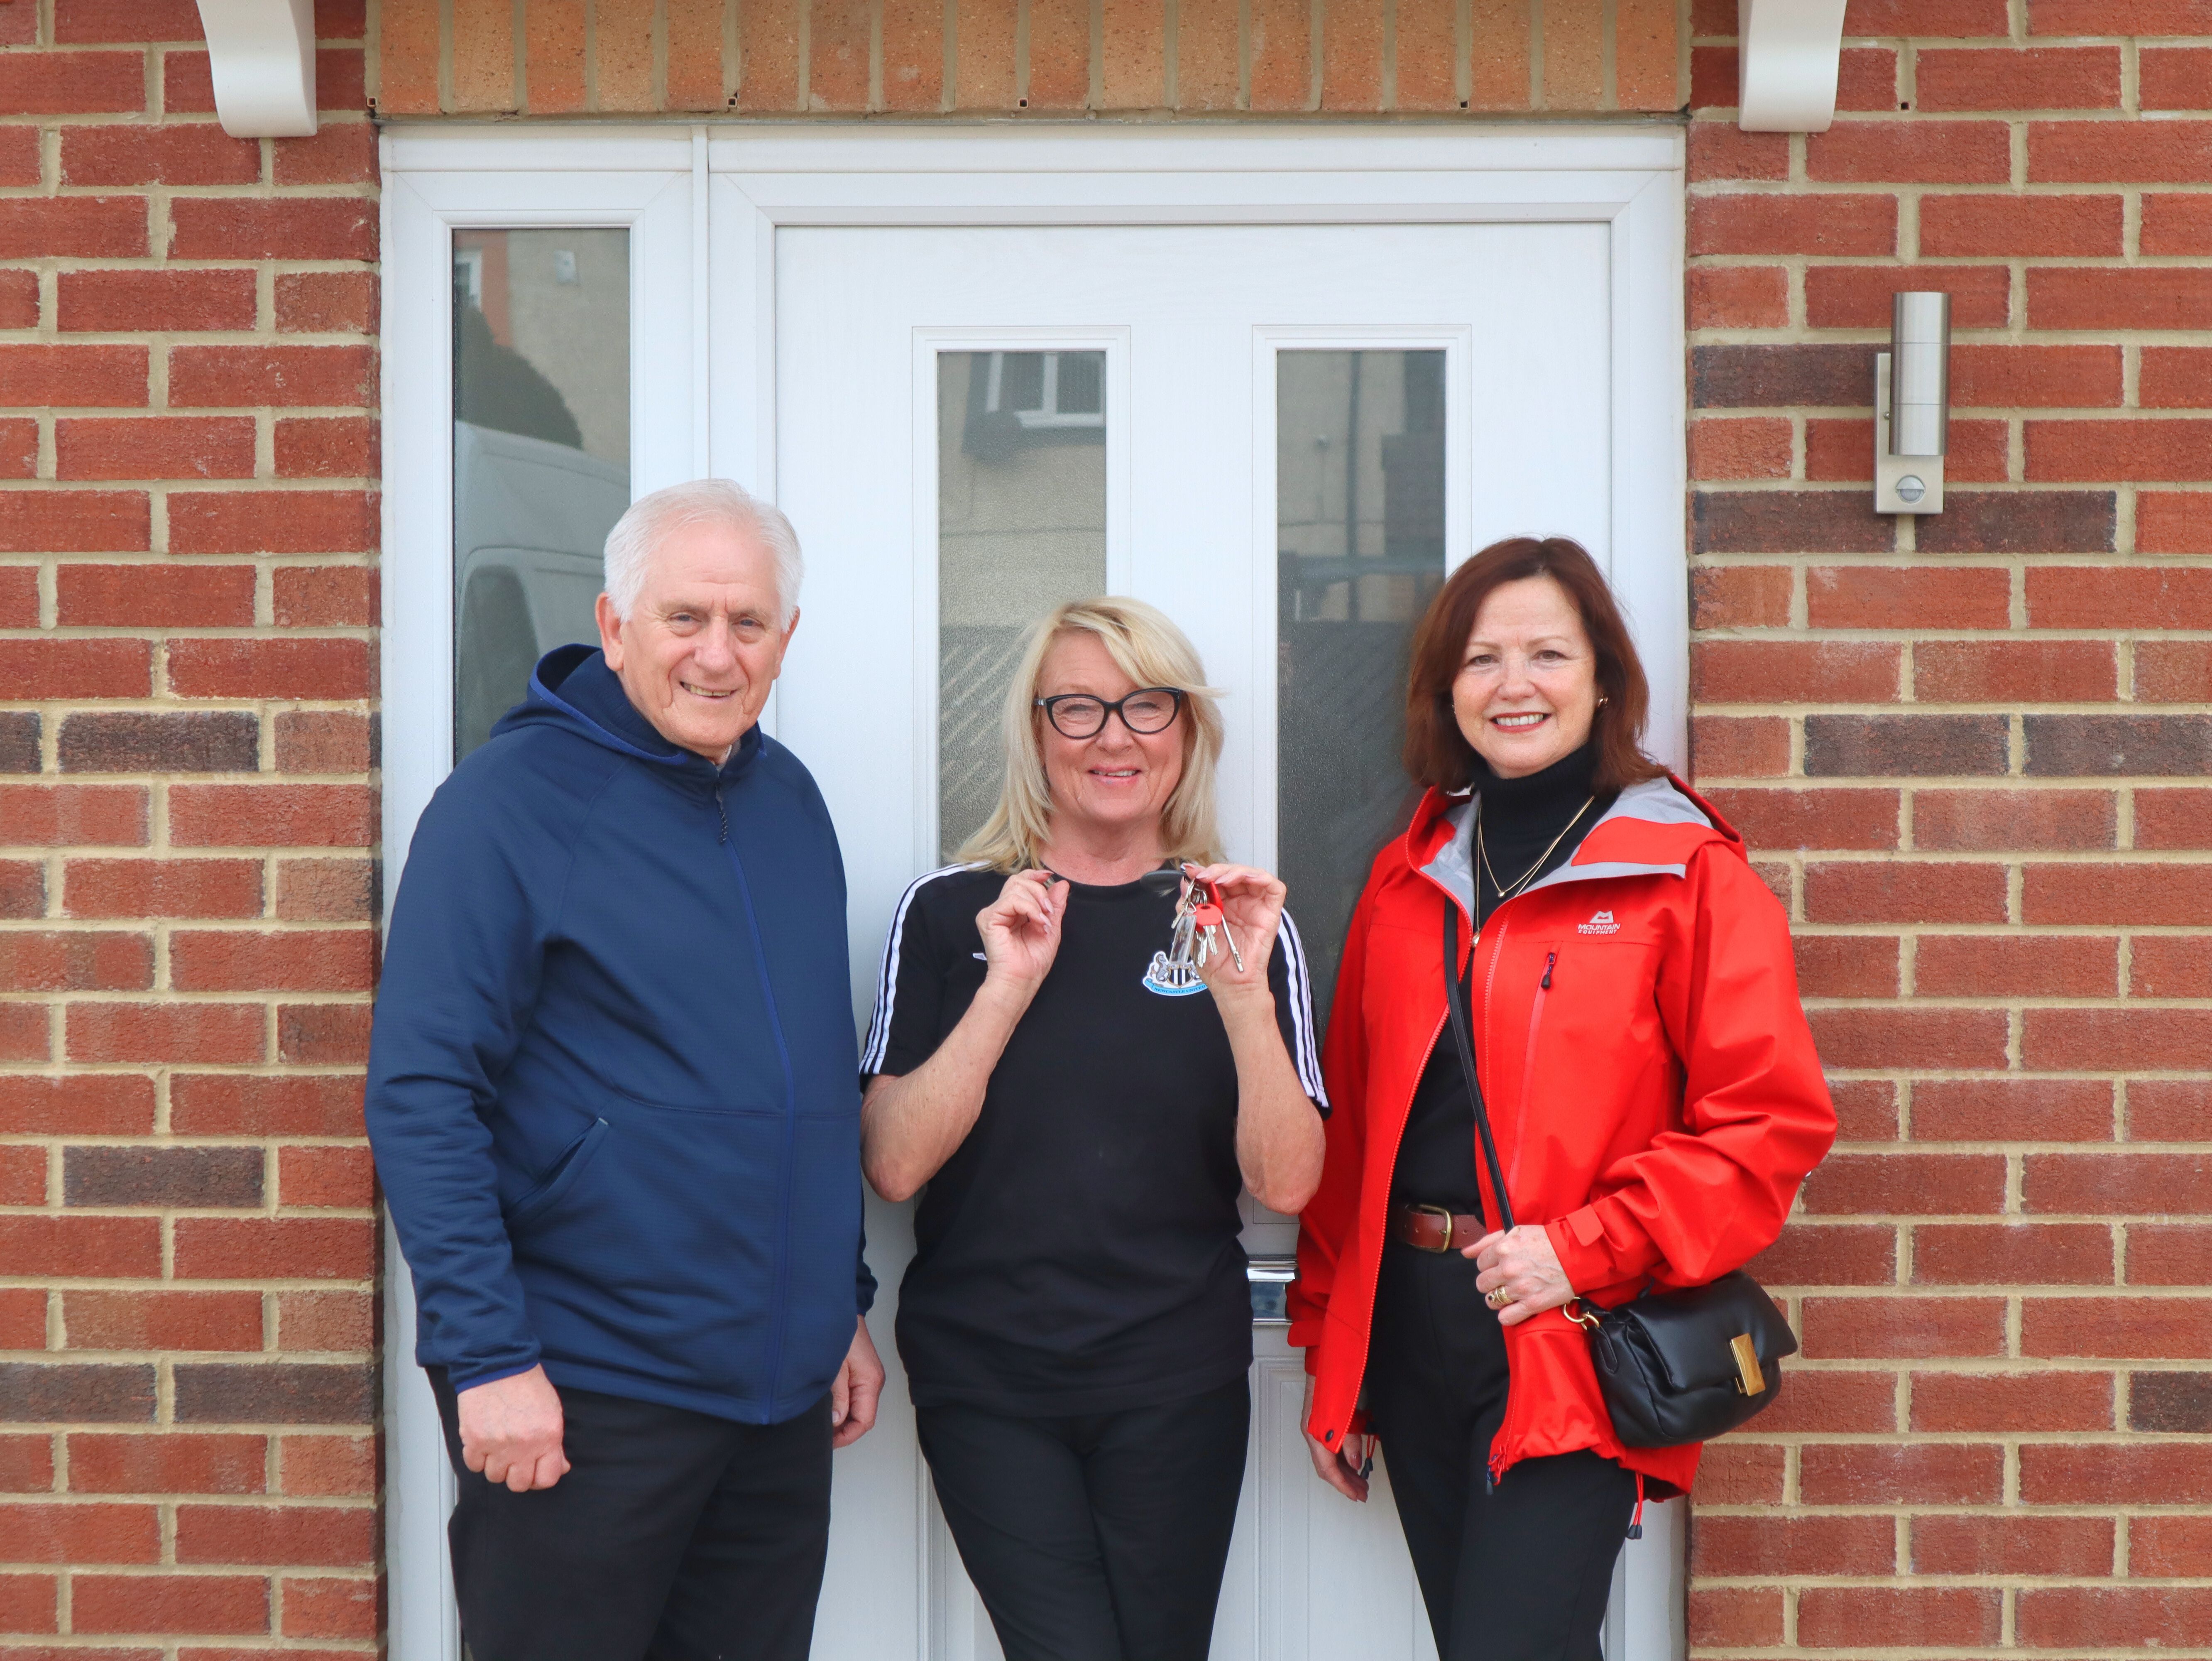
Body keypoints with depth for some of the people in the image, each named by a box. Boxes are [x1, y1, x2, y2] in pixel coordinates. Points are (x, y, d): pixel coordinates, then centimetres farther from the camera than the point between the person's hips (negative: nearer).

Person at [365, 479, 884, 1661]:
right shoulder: (512, 798, -11)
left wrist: (845, 1301, 16)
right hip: (580, 1395, -6)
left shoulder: (788, 798, 10)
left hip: (782, 1387, 6)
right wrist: (488, 1356, -19)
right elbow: (421, 1097, -15)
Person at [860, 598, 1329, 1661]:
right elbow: (893, 1164, -6)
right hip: (987, 1383, -1)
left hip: (1176, 1384, 1)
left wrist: (1242, 992, -16)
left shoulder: (1237, 923, 4)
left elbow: (1285, 1183, -4)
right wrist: (1009, 989, -14)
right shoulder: (951, 912, 2)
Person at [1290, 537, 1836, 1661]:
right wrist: (1332, 1357, 12)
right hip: (1410, 1335, 5)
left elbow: (1771, 1121, -9)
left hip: (1571, 1351, -5)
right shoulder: (1408, 881, 12)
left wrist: (1587, 1251, -16)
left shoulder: (1687, 876, -3)